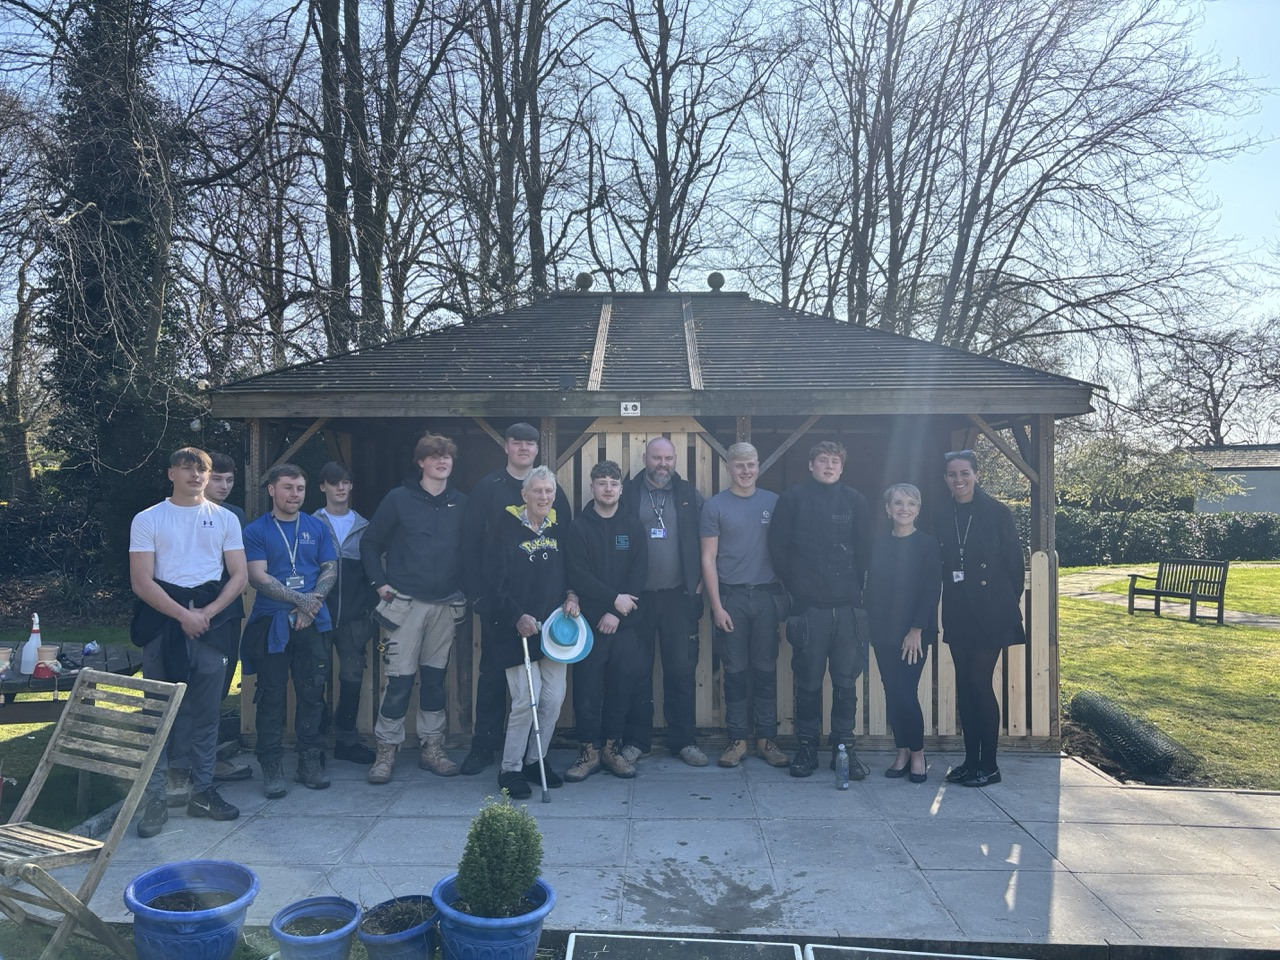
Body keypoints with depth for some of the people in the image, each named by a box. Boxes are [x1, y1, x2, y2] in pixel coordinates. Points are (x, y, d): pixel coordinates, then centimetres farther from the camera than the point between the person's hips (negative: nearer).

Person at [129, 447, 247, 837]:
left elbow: (238, 575, 5)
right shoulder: (147, 520, 3)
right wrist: (184, 616, -13)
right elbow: (141, 581, -5)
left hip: (212, 620, 2)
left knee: (206, 712, 6)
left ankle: (201, 789, 16)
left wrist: (207, 613, -8)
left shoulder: (225, 519, 9)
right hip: (163, 620, -2)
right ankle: (157, 796, 7)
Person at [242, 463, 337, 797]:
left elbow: (330, 569, 8)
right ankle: (272, 767, 11)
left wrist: (313, 602, -9)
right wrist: (300, 599, -16)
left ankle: (310, 761, 15)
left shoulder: (317, 527, 11)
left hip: (312, 624, 2)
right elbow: (257, 576, -7)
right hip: (270, 624, -2)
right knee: (272, 696, 2)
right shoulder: (256, 531, 2)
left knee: (312, 693, 5)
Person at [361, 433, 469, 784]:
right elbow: (370, 543, 4)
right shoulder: (399, 499, -1)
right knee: (400, 679, -4)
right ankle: (386, 750, 10)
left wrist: (464, 588, 6)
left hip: (446, 606, 3)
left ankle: (432, 747, 21)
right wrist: (381, 584, -3)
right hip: (406, 604, -3)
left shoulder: (461, 504, 7)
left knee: (436, 677, 10)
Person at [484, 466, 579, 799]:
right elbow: (494, 581, -8)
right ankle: (510, 769, 9)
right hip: (518, 629, -5)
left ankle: (535, 761, 23)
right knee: (526, 699, -9)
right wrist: (517, 616, -16)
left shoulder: (559, 527, 9)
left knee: (554, 698, 5)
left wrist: (571, 596, -1)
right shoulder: (507, 527, -6)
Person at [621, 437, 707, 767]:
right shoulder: (627, 494, 2)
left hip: (679, 595, 1)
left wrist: (698, 581, 1)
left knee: (682, 670, 5)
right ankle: (636, 740, 17)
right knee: (637, 671, 5)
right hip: (637, 596, -1)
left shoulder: (689, 495, 6)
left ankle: (683, 740, 16)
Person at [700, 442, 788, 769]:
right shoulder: (715, 506, 1)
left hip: (766, 596, 2)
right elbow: (708, 559, -1)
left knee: (766, 669, 6)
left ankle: (766, 739, 16)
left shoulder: (773, 502, 7)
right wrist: (716, 605, -6)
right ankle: (737, 739, 15)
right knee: (735, 670, 5)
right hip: (730, 597, -1)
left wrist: (786, 594, 3)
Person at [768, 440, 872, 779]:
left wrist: (856, 586, 3)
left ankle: (843, 747, 17)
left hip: (848, 607, 2)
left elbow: (865, 548, 8)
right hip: (808, 607, -1)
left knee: (847, 681, 5)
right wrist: (794, 585, 1)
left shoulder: (854, 500, 8)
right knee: (808, 681, 5)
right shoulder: (792, 499, 3)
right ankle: (806, 747, 17)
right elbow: (778, 547, 2)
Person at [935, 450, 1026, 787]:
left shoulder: (996, 513, -5)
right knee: (964, 686, 9)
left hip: (990, 615, -5)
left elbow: (1015, 564, -3)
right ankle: (971, 760, 19)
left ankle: (989, 766, 8)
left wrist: (1007, 605, -2)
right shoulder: (944, 519, 8)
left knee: (980, 684, -5)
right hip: (957, 616, 5)